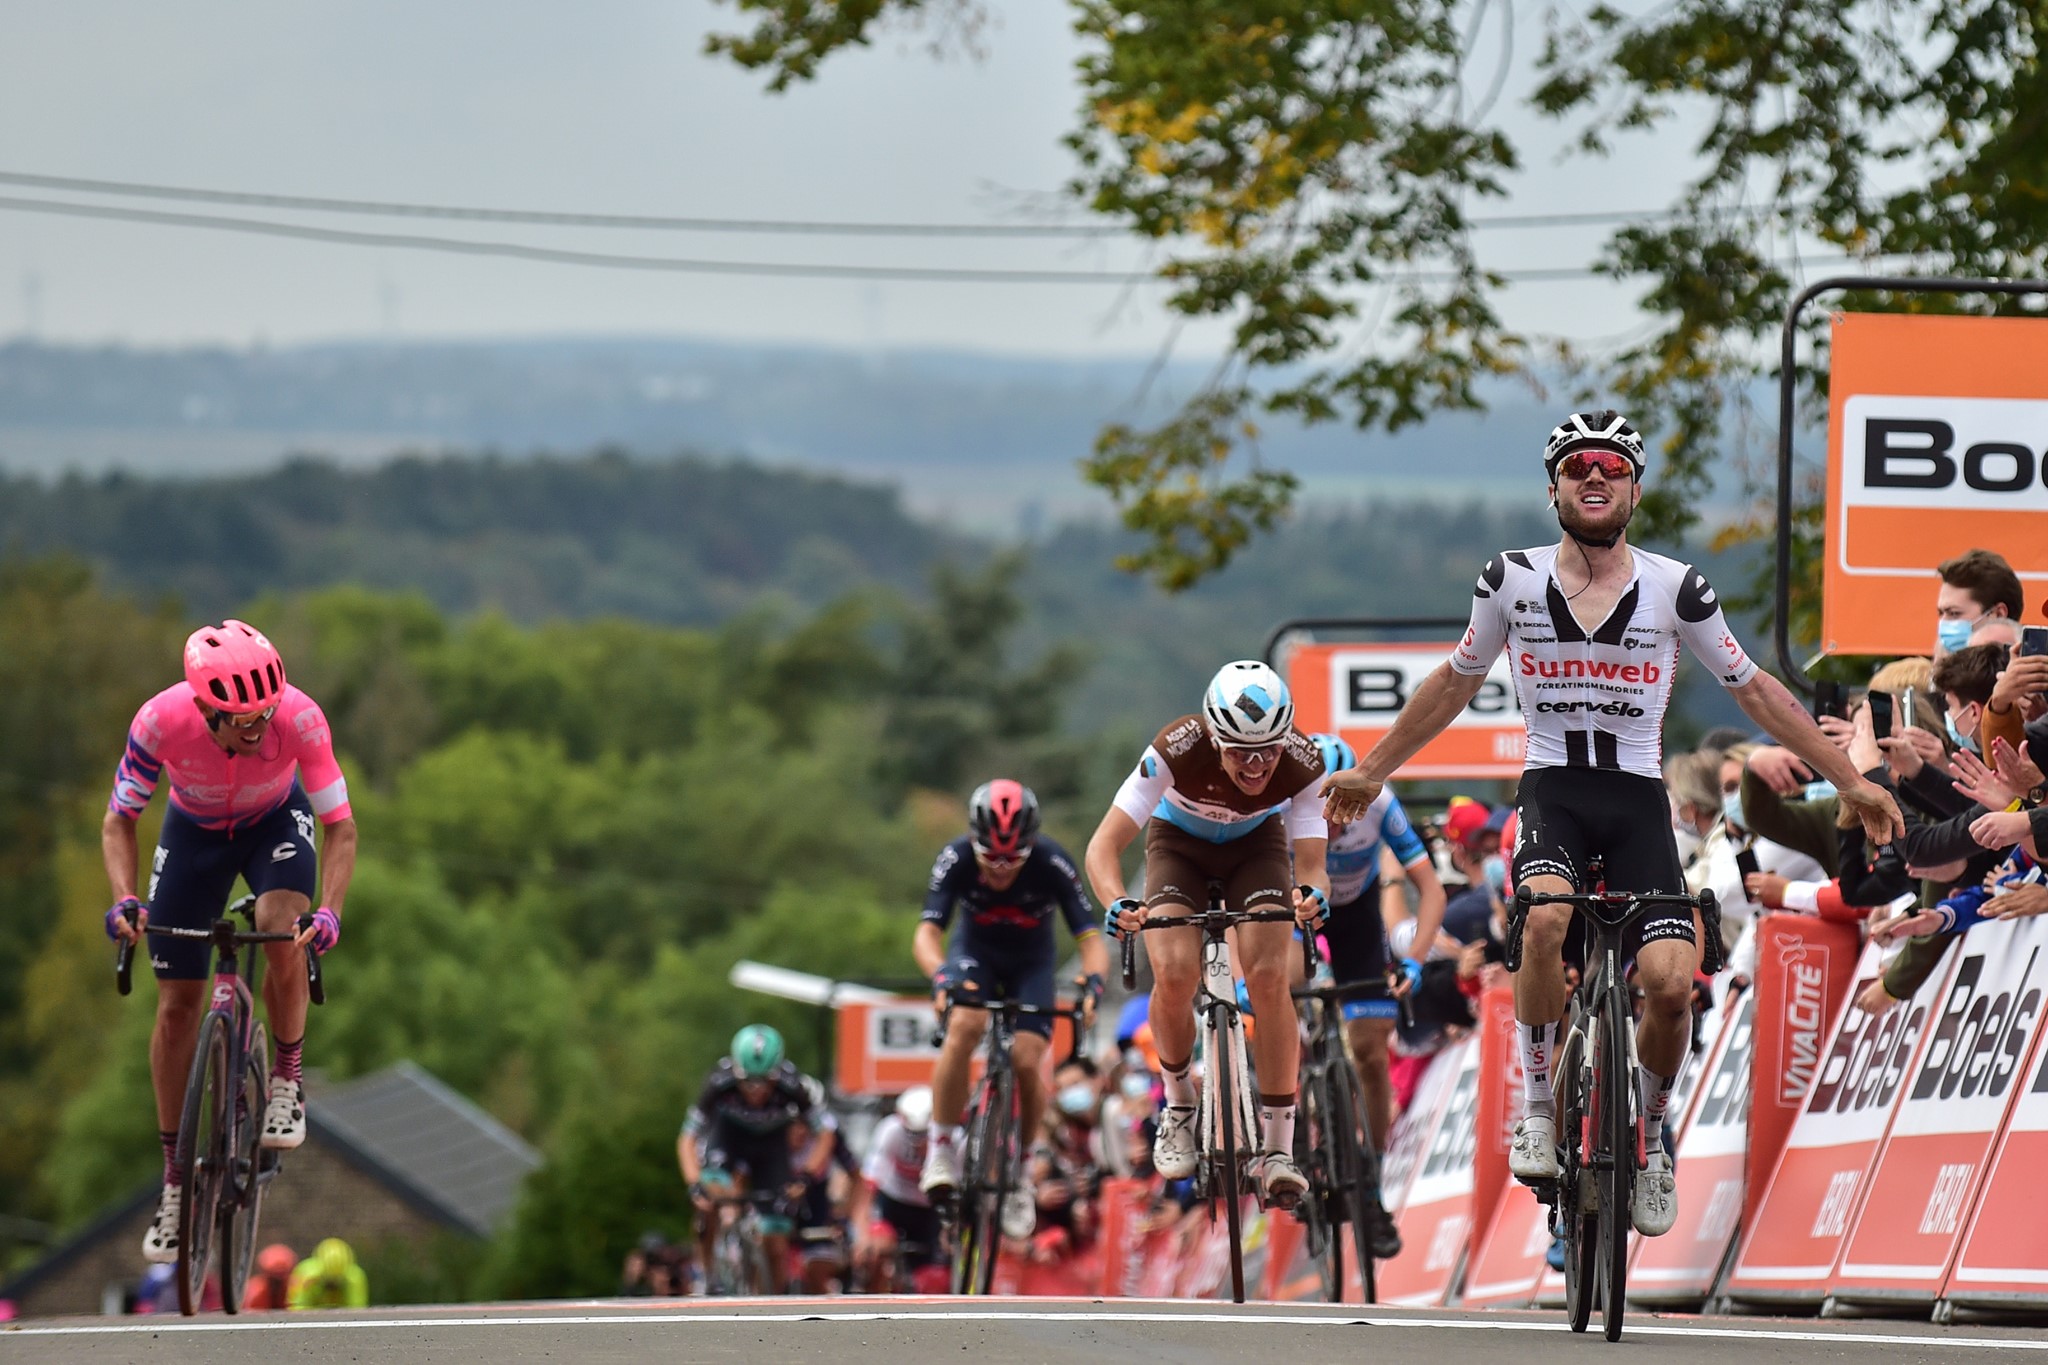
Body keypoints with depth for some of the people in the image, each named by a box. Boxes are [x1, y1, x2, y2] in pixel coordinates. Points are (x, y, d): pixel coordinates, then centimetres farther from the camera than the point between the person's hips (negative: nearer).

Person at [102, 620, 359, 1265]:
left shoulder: (299, 719, -35)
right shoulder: (160, 722, -35)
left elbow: (340, 826, -27)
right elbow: (118, 822, -20)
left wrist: (329, 910, -42)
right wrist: (125, 899, -37)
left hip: (276, 821, -1)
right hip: (194, 830, 1)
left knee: (281, 928, -32)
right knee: (178, 1005, -1)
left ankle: (287, 1079, -7)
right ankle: (175, 1176, 11)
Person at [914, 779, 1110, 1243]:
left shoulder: (1053, 865, -30)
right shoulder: (956, 860, -28)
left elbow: (1091, 940, -30)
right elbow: (927, 933, -33)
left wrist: (1093, 979, -52)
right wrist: (941, 975, -54)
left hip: (1031, 962, 0)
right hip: (975, 951, 0)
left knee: (1027, 1061, -19)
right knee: (964, 1028, -30)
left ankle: (1020, 1169, 6)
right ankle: (943, 1147, -18)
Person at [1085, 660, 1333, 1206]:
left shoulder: (1302, 763, -32)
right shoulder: (1177, 750, -36)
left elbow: (1311, 863, -32)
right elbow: (1105, 845, -35)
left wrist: (1312, 894, -57)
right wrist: (1118, 903, -55)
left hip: (1256, 844, 1)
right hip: (1180, 843, -1)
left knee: (1269, 975, -23)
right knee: (1175, 975, -24)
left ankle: (1278, 1150, -15)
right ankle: (1178, 1108, 4)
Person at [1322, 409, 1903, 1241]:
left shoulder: (1674, 589, 0)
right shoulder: (1512, 581, 2)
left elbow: (1754, 689, 10)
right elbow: (1455, 683, 17)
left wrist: (1848, 781, 10)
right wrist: (1371, 773, 22)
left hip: (1638, 803, 1)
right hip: (1552, 794, -1)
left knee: (1670, 984, -18)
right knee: (1546, 919, -34)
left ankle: (1648, 1136, 12)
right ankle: (1539, 1111, -16)